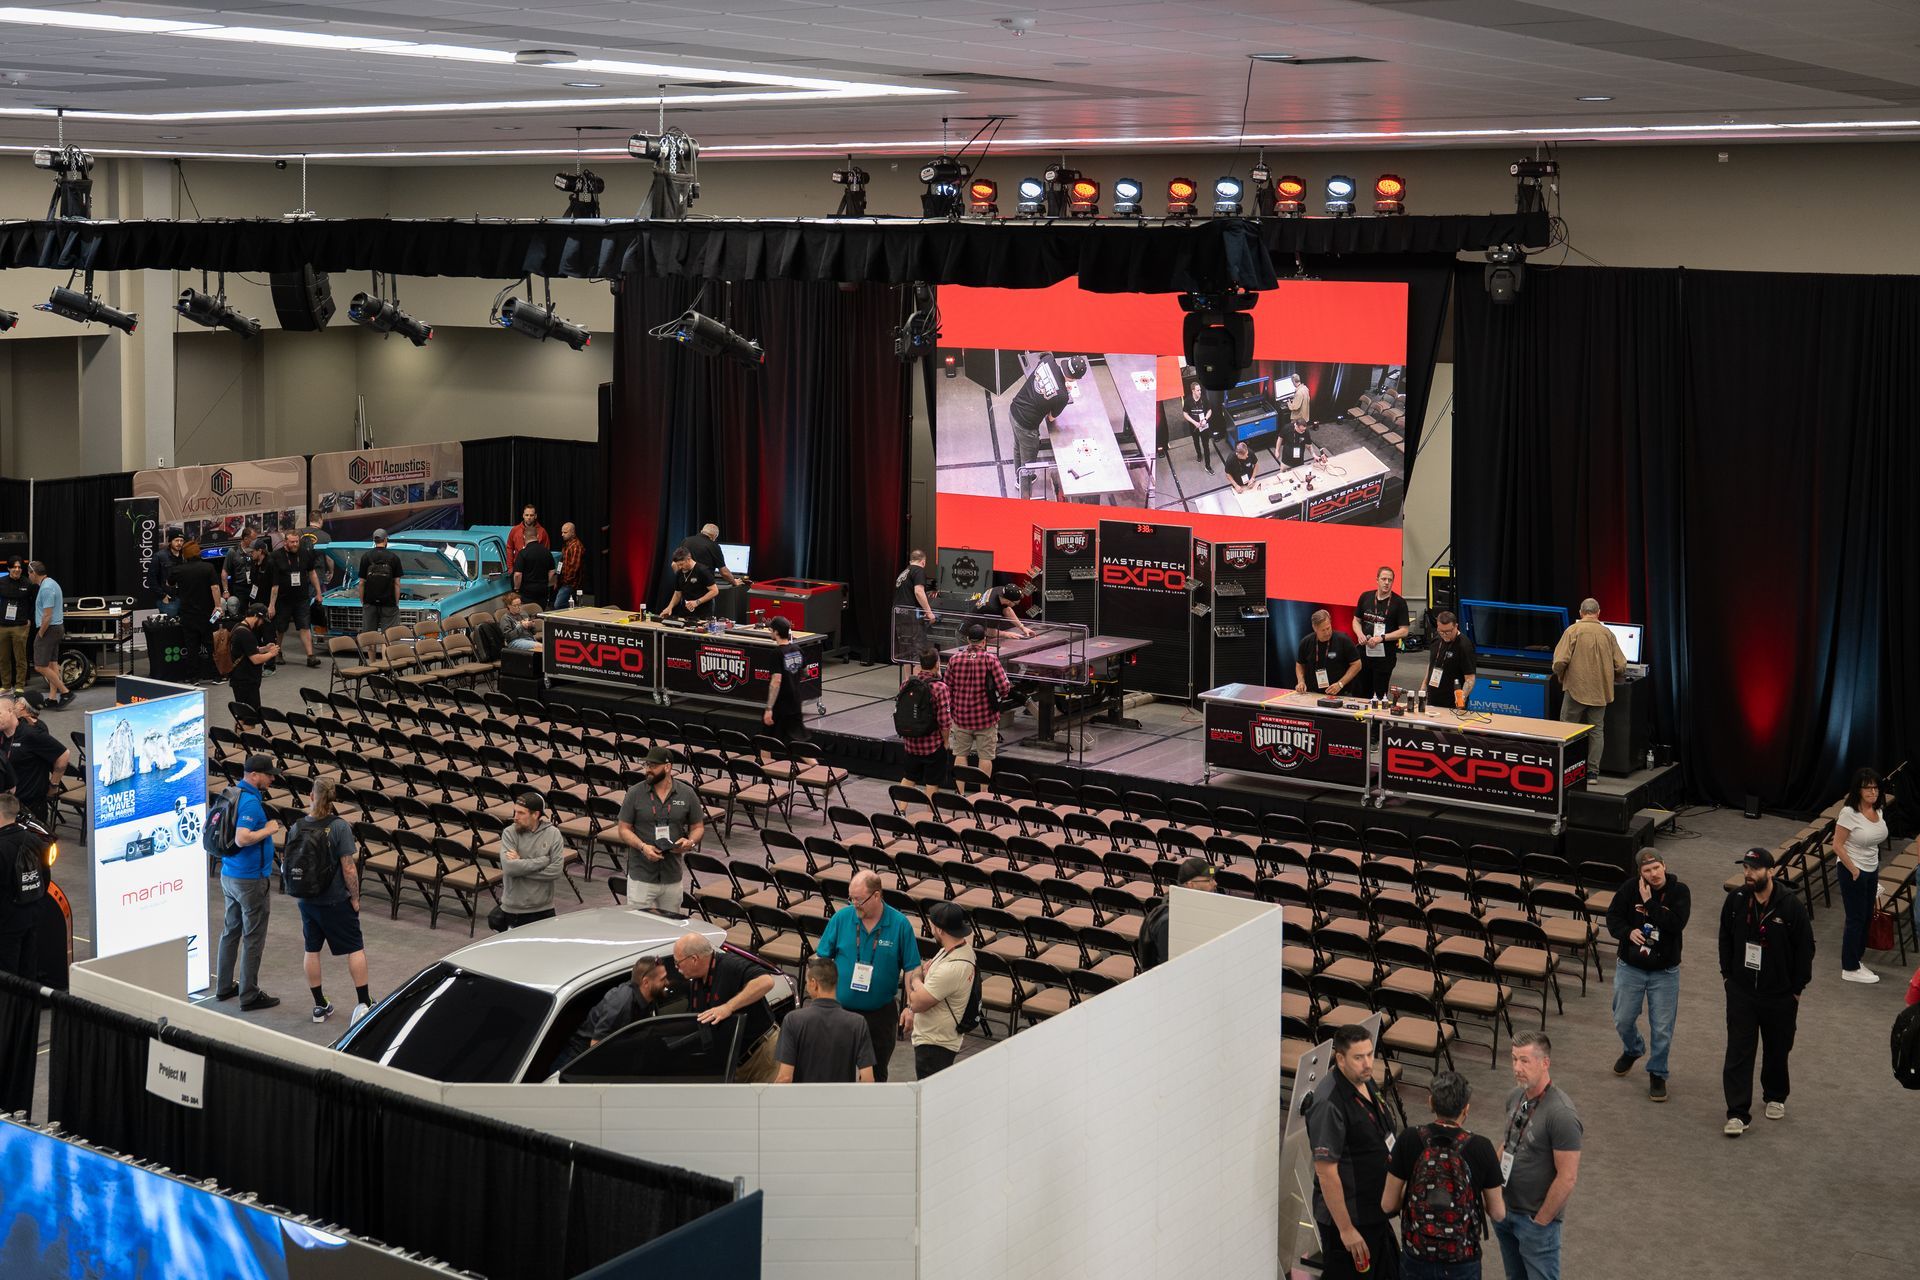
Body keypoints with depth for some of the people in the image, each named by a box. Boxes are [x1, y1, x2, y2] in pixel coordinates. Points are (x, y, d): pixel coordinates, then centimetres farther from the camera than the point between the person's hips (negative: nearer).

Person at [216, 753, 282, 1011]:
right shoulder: (250, 802, -22)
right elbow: (242, 839, -32)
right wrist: (268, 830, -19)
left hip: (229, 875, 9)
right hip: (250, 880, -9)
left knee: (231, 930, 18)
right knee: (253, 938, 0)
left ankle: (224, 986, 27)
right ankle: (249, 996, 5)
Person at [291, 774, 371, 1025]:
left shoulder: (297, 828, -3)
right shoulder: (339, 827, -17)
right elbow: (349, 868, -18)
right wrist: (355, 897, -5)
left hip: (306, 900, 4)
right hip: (336, 901, -4)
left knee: (311, 950, 14)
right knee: (355, 948, 6)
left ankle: (320, 1005, 21)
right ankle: (363, 1004, 2)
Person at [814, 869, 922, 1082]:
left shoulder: (899, 925, -10)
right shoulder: (841, 918, -6)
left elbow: (911, 970, -4)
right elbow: (822, 959, 2)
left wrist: (910, 1007, -9)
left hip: (880, 1011, -1)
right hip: (841, 1007, 1)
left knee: (876, 1072, 13)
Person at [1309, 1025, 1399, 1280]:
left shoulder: (1366, 1083, 1)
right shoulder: (1329, 1105, -27)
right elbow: (1326, 1172, -25)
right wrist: (1346, 1228, -22)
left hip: (1374, 1211, 9)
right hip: (1346, 1216, -9)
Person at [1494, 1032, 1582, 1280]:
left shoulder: (1562, 1115, -26)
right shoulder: (1515, 1097, -1)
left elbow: (1567, 1178, -22)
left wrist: (1540, 1221, -15)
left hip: (1536, 1217, -7)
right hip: (1506, 1211, 7)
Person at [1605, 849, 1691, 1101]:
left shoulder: (1679, 892, -12)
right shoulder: (1630, 888, -8)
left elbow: (1676, 924, -25)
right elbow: (1612, 916, -2)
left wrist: (1649, 902, -25)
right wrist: (1628, 932, -21)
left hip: (1665, 972, -2)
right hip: (1630, 967, 2)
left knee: (1662, 1028, 3)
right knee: (1623, 1019, 14)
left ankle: (1657, 1073, 22)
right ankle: (1632, 1050, 45)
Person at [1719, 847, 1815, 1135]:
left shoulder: (1790, 907, -17)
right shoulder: (1736, 900, -7)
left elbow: (1805, 949, -8)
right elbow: (1725, 938, 9)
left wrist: (1797, 988, -5)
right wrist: (1727, 973, 7)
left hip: (1780, 995, -1)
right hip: (1741, 991, 2)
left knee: (1777, 1050, 16)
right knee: (1738, 1052, -3)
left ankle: (1776, 1097, 40)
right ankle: (1738, 1113, 0)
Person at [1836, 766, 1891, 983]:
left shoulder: (1879, 809, -3)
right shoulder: (1849, 813, -23)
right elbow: (1837, 846, -20)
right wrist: (1854, 871, -17)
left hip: (1872, 871, 7)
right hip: (1853, 872, -7)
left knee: (1867, 916, 15)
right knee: (1856, 918, 1)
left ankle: (1856, 959, 30)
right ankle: (1850, 969, 12)